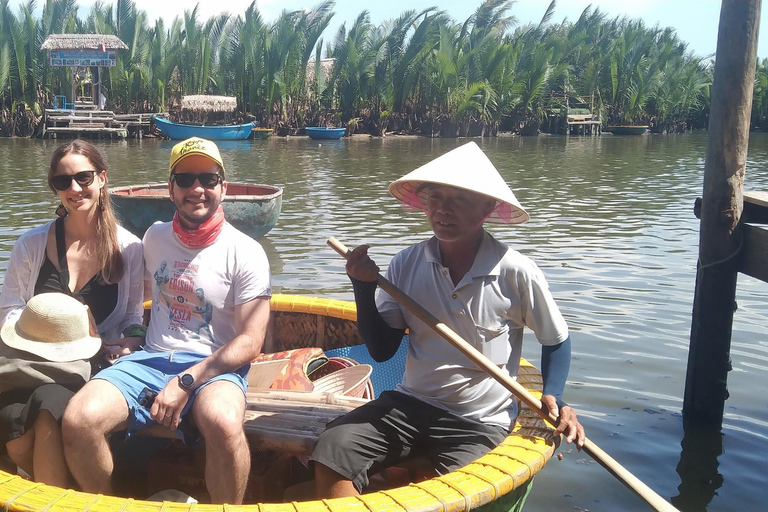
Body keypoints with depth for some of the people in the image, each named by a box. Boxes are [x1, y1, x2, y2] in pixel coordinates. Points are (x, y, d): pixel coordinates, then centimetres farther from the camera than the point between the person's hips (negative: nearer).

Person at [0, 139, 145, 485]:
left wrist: (128, 344, -10)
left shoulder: (128, 248, 7)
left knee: (48, 408, -34)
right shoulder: (32, 244, 10)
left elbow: (133, 315, 10)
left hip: (95, 365, -2)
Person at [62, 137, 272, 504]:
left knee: (224, 423, -39)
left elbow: (250, 341, -10)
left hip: (214, 366, -4)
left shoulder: (245, 253, -4)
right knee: (78, 420, -24)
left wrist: (186, 382, -17)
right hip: (151, 359, 4)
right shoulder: (154, 238, 13)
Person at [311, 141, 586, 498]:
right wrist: (363, 288, -12)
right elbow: (381, 349, 0)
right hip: (410, 402, 3)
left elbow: (556, 341, 5)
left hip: (480, 423, -3)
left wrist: (554, 397, -12)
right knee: (332, 449, -18)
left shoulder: (516, 273, -11)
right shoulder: (406, 265, -1)